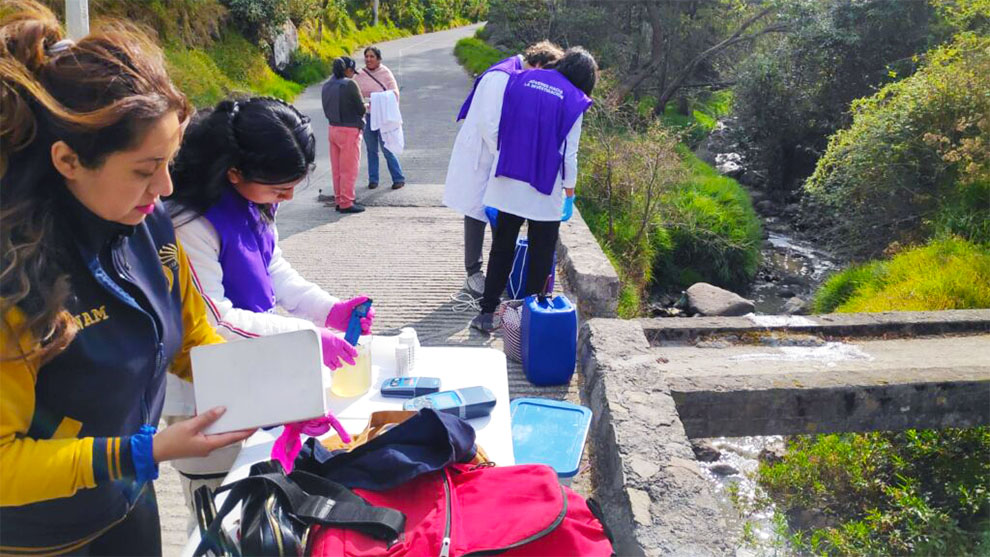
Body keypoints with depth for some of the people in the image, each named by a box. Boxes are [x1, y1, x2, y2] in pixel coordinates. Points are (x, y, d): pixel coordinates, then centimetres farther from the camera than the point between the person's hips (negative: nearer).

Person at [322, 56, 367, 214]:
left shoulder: (327, 85, 6)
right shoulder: (349, 84, -15)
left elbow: (327, 109, 11)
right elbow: (361, 109, -11)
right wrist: (367, 105, 10)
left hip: (333, 128, 7)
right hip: (349, 130, -7)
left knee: (337, 169, 13)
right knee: (349, 169, 1)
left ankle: (339, 200, 21)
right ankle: (346, 203, 5)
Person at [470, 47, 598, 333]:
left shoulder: (519, 81, 3)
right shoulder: (573, 100, -6)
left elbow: (492, 132, 2)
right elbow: (569, 154, -5)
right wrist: (570, 193, 5)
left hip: (507, 183, 3)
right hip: (545, 191, -3)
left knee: (501, 248, 14)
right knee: (541, 255, 11)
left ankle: (487, 312, 15)